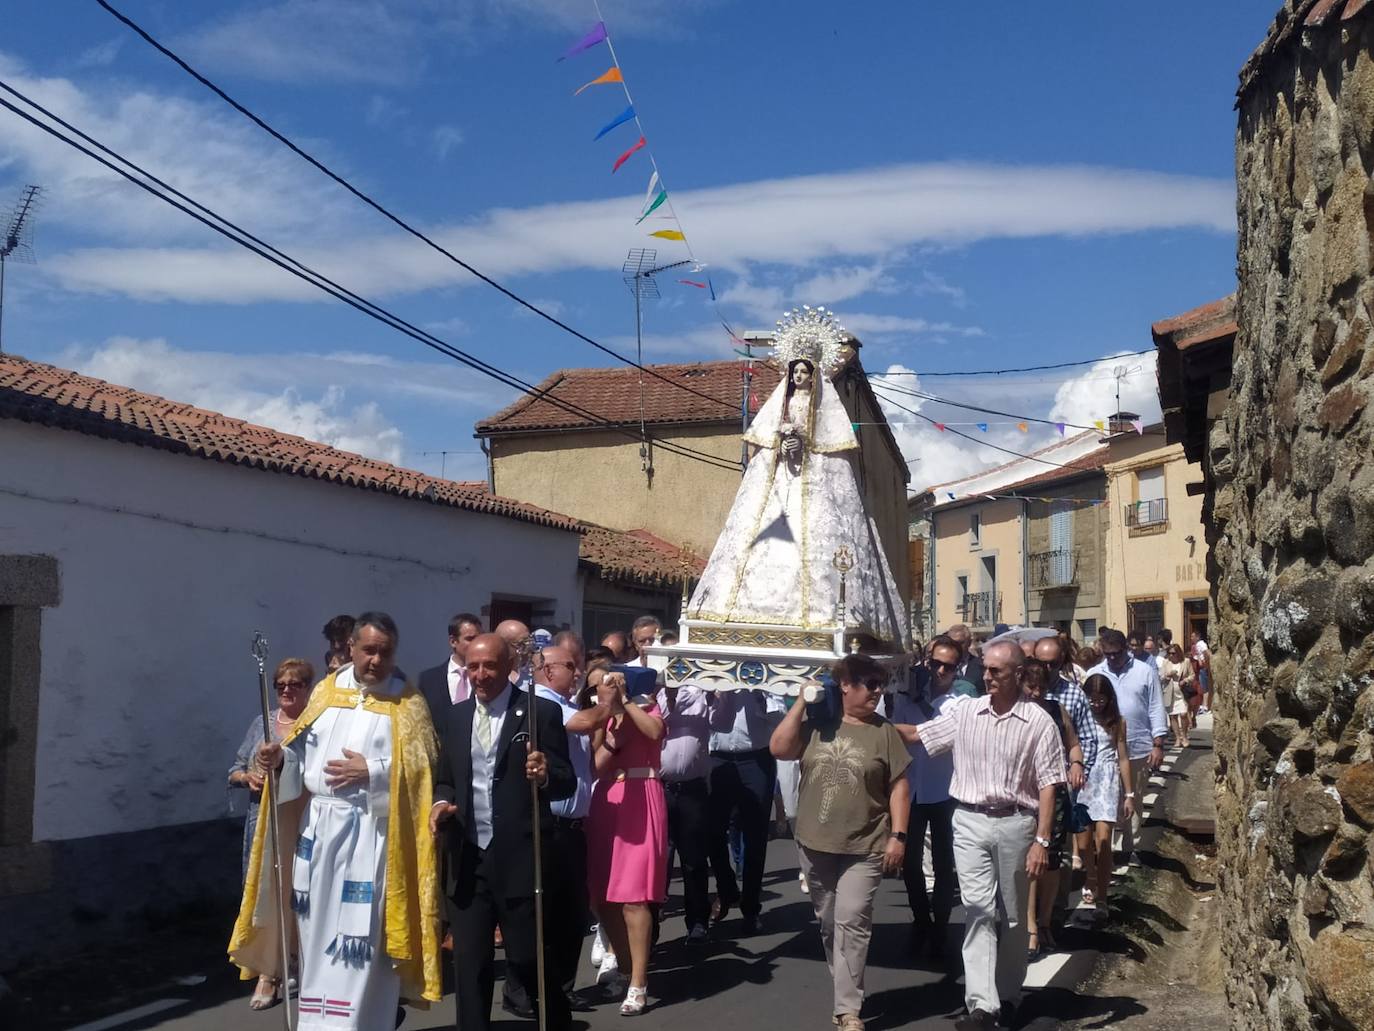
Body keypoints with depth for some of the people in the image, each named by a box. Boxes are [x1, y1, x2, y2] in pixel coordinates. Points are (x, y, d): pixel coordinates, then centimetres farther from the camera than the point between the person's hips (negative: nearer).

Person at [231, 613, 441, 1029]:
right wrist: (280, 757, -9)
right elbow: (303, 753, 11)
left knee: (360, 938, -6)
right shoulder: (326, 690, 11)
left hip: (370, 833, -4)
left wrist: (372, 772, -18)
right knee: (316, 929, 9)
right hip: (317, 826, 4)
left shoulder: (407, 704, 1)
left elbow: (420, 769, -6)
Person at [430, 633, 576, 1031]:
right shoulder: (455, 716, 11)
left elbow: (567, 782, -7)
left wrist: (545, 774, -29)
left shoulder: (542, 712, -5)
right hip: (468, 860, 4)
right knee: (469, 963, 8)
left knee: (527, 958, 4)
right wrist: (442, 802, -3)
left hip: (520, 859, -4)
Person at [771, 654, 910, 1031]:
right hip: (816, 845, 3)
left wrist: (898, 836, -7)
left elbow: (898, 786, 0)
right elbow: (778, 749, -10)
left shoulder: (883, 732, -1)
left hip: (864, 847, -2)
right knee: (828, 925, 14)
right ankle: (846, 995, 30)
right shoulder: (815, 724, 2)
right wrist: (801, 702, -10)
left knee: (852, 924, -11)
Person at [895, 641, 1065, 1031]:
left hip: (1015, 824, -1)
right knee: (979, 910, -6)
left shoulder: (1038, 722, -6)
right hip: (970, 822, 2)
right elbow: (916, 734, 9)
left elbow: (1047, 785, -7)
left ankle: (1008, 994, 28)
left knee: (1013, 914, 11)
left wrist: (1042, 841, -11)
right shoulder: (965, 712, 3)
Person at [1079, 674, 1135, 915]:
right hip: (1083, 781, 1)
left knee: (1103, 841, -10)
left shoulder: (1116, 721, 4)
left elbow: (1122, 758, 8)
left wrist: (1128, 794, 7)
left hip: (1107, 782, -1)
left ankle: (1101, 898, -6)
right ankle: (1091, 882, 30)